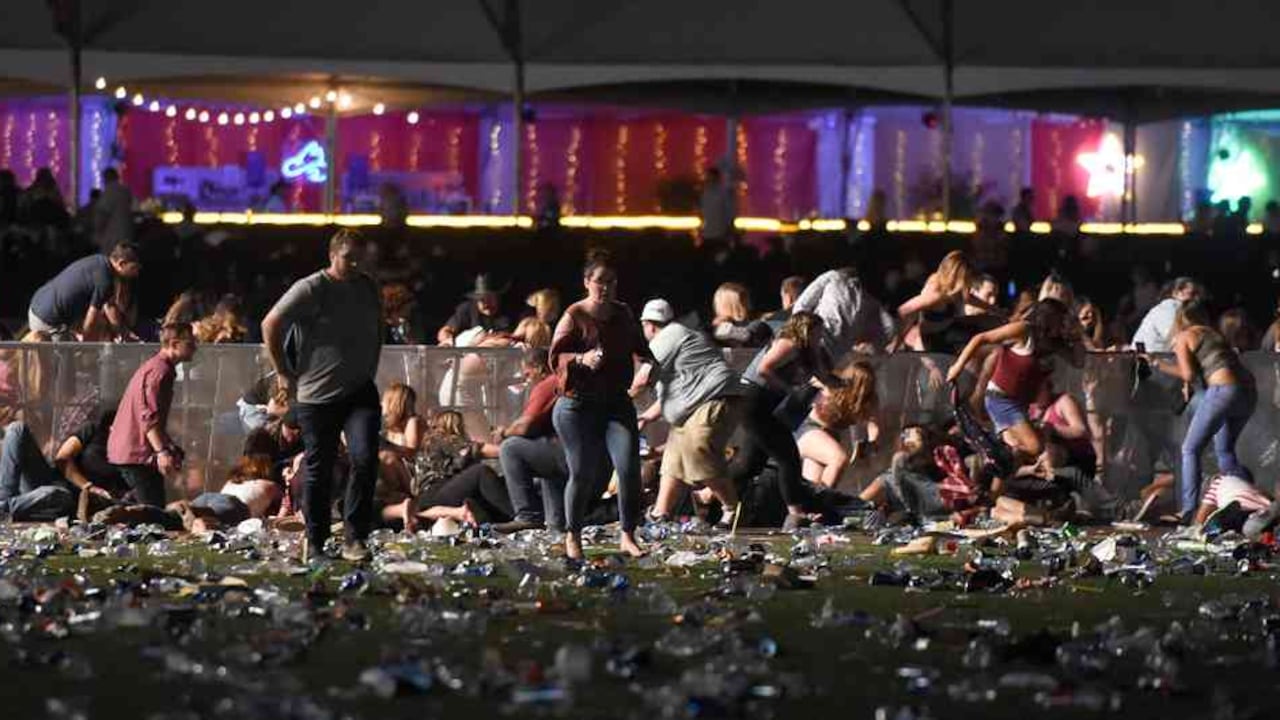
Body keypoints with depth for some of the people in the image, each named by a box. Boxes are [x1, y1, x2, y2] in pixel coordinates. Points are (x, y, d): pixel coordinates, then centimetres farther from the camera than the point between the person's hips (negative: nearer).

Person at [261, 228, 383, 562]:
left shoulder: (368, 288, 10)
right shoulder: (311, 289, -8)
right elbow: (270, 325, -7)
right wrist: (282, 373, -6)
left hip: (360, 392, 4)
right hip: (316, 395, -4)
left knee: (365, 459, -15)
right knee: (318, 471, 4)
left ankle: (355, 538, -9)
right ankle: (315, 544, 16)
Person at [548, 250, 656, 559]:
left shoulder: (623, 314, 11)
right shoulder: (575, 316, -7)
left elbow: (638, 348, 28)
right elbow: (555, 356, -16)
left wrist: (649, 364, 10)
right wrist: (582, 359, -33)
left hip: (616, 403, 4)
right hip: (578, 405, -4)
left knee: (629, 467, -10)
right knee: (582, 474, 0)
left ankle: (628, 537, -3)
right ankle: (572, 538, 18)